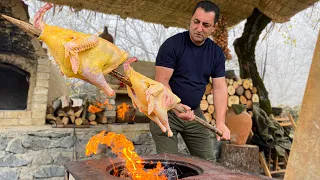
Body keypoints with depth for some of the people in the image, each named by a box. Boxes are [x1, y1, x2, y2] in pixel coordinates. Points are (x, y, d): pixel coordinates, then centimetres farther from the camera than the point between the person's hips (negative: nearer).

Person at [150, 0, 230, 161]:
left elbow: (219, 88, -3)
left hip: (195, 113, 5)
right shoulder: (172, 45, -13)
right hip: (166, 111, -4)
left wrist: (220, 122, -15)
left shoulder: (216, 53, 2)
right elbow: (161, 82, -17)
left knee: (208, 163, 10)